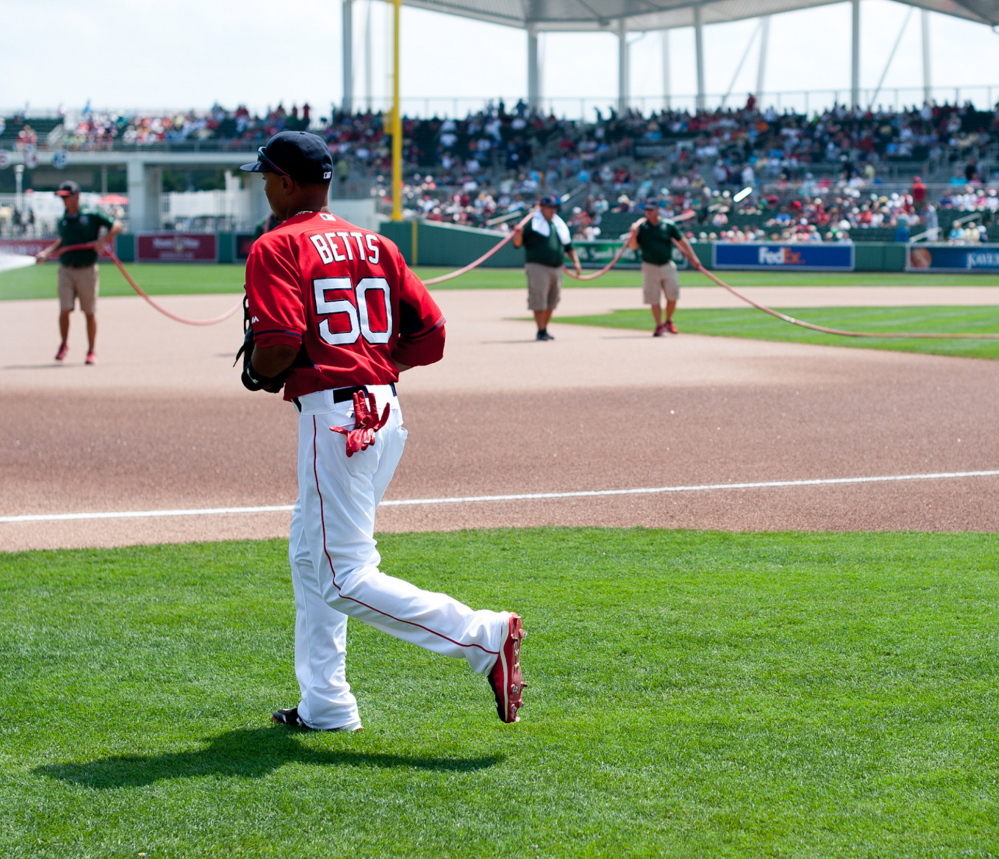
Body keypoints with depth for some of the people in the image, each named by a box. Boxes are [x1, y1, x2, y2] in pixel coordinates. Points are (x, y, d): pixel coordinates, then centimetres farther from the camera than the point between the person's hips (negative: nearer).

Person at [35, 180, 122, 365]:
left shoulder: (91, 215, -2)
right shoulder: (62, 221, 10)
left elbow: (117, 225, -3)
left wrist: (103, 240, -17)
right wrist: (47, 252, 13)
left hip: (87, 271, -2)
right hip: (66, 271, 3)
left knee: (90, 313, 4)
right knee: (64, 310, -8)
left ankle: (92, 351, 14)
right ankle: (63, 344, 12)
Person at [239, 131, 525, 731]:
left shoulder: (276, 249, -6)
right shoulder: (376, 245, 15)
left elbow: (280, 343, -21)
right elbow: (431, 336, 8)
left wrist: (258, 375, 1)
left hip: (333, 415, -9)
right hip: (387, 408, 9)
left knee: (345, 579, -7)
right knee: (311, 555, 21)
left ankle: (485, 637, -17)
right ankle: (325, 706, 25)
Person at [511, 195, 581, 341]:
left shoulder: (560, 226, 17)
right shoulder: (532, 224, -2)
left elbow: (569, 247, 22)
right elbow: (517, 243, -6)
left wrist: (576, 262, 9)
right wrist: (518, 234, -27)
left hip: (556, 268, 7)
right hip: (538, 267, -7)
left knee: (552, 301, 11)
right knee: (539, 299, -10)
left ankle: (545, 330, 22)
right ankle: (541, 331, -7)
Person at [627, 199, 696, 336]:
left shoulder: (668, 225, 1)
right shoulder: (641, 227, 1)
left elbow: (682, 241, 5)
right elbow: (633, 247, -1)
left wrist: (693, 257, 1)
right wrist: (634, 234, -20)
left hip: (667, 266, 1)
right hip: (650, 267, -1)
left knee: (672, 296, 0)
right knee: (653, 299, -1)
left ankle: (668, 321, 20)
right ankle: (659, 325, 9)